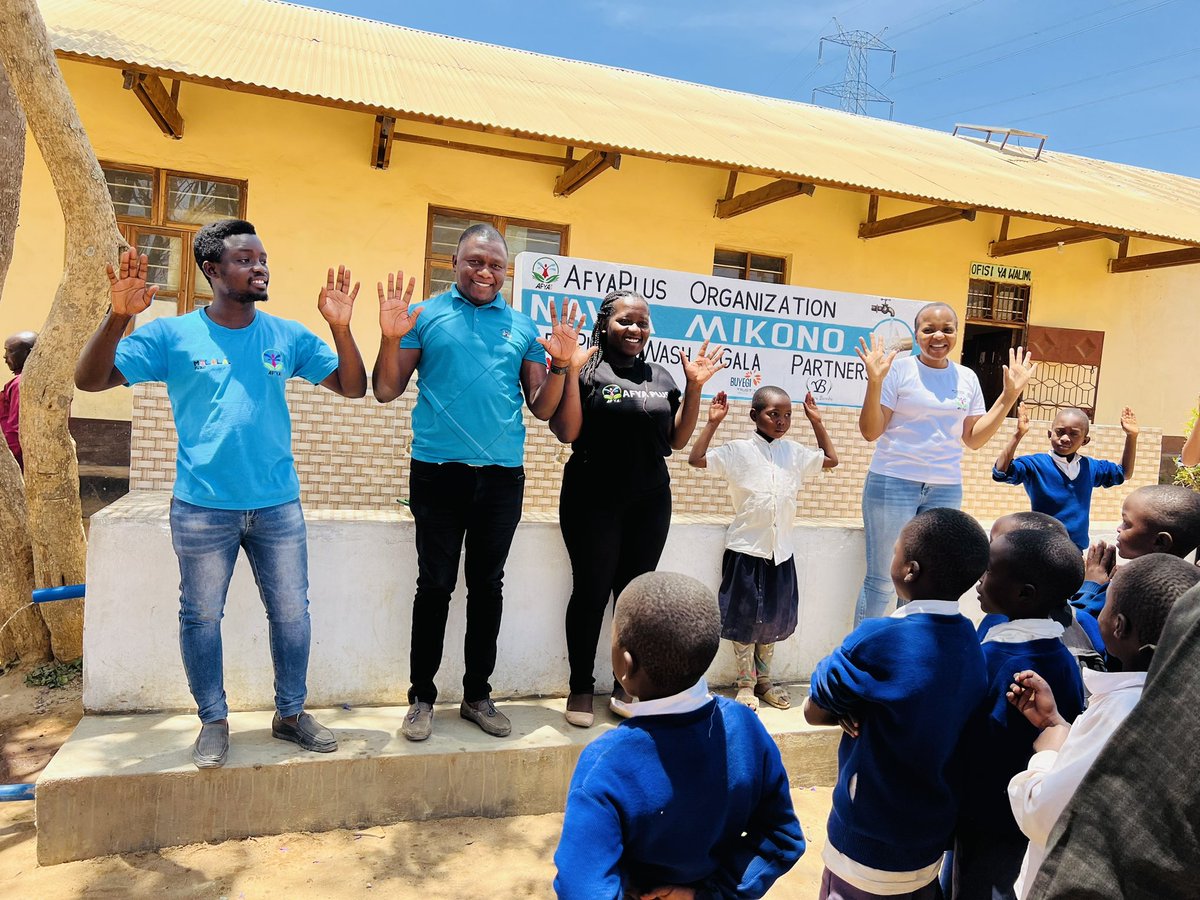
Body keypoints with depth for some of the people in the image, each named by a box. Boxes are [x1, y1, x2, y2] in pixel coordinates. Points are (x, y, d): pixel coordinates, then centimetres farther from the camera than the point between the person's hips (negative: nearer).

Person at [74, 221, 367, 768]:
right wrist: (119, 316, -21)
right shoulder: (173, 334, -2)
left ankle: (291, 713, 26)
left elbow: (352, 387, 0)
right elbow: (90, 380, -6)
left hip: (278, 505, 2)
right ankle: (213, 721, 27)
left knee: (291, 612, 9)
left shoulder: (289, 336, 3)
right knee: (202, 617, 9)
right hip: (202, 509, -2)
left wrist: (341, 327, -15)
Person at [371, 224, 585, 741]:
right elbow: (386, 392, 1)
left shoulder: (523, 327, 10)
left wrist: (558, 365, -5)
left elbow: (541, 409, 10)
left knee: (487, 585, 10)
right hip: (438, 471, -2)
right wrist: (390, 338, -13)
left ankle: (477, 695, 23)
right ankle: (422, 697, 17)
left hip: (502, 476, 2)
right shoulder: (426, 315, 4)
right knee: (435, 585, 3)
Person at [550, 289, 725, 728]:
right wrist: (570, 371, -18)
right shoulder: (586, 369, -3)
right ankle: (581, 688, 16)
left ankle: (626, 687, 20)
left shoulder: (662, 377, 13)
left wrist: (694, 386, 4)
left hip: (650, 502, 4)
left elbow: (677, 439, 11)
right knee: (591, 591, 2)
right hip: (594, 499, -4)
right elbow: (567, 432, -11)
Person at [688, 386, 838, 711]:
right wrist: (713, 423, -14)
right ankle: (745, 682, 21)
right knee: (744, 616, 6)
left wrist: (817, 423, 11)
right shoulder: (738, 451, -7)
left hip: (781, 550, 4)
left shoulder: (795, 452, 5)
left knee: (774, 616, 14)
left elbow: (831, 459, 19)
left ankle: (764, 679, 30)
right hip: (746, 548, -4)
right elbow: (696, 459, -11)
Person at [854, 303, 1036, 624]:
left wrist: (1010, 395, 4)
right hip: (893, 484, -4)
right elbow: (870, 431, -8)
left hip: (946, 491, 4)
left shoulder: (967, 378, 9)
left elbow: (974, 438, 9)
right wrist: (875, 382, -21)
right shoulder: (899, 370, -5)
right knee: (881, 580, 2)